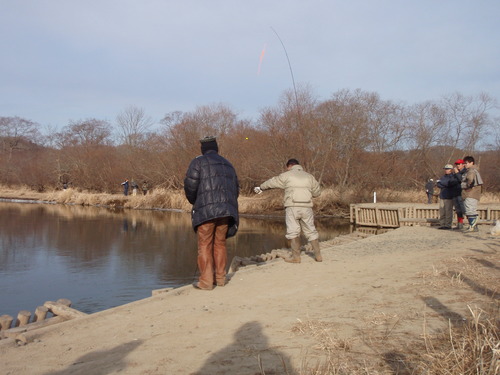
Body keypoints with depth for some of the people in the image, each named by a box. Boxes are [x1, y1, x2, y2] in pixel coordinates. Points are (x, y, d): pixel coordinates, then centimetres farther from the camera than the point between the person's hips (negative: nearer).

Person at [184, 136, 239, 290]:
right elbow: (236, 189, 19)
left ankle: (206, 281, -2)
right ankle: (220, 278, 18)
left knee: (205, 245, -1)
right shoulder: (228, 164, 20)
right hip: (226, 211, 5)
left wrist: (194, 202, 10)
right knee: (220, 243, 14)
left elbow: (190, 185, -7)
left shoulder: (198, 162, 2)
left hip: (206, 210, -5)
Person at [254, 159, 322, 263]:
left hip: (292, 207, -3)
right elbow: (317, 192, 19)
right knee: (311, 231, 10)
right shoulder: (309, 176, 13)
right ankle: (318, 255, 11)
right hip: (307, 207, 3)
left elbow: (272, 182, 18)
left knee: (293, 232, 0)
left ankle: (296, 257, -2)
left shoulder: (286, 175, 6)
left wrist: (260, 187, 34)